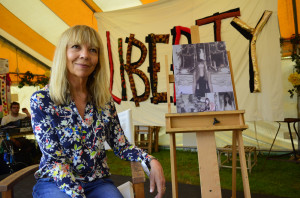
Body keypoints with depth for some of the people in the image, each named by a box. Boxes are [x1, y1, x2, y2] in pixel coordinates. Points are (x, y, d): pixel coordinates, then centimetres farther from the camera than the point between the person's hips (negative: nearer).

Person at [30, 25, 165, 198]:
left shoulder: (105, 100, 1)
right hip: (55, 183, -3)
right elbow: (56, 160, -13)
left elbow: (121, 145, 4)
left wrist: (151, 162, -13)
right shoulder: (41, 101, -9)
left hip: (98, 182, 3)